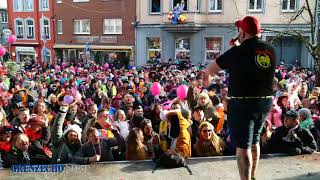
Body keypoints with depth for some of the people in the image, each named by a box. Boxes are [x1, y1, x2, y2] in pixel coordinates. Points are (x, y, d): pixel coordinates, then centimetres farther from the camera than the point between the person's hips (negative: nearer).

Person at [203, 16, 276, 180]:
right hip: (265, 102, 7)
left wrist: (208, 77, 18)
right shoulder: (270, 50, 3)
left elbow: (210, 69, -3)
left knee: (243, 146, 0)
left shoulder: (238, 52, -13)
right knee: (254, 141, 22)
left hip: (242, 103, -7)